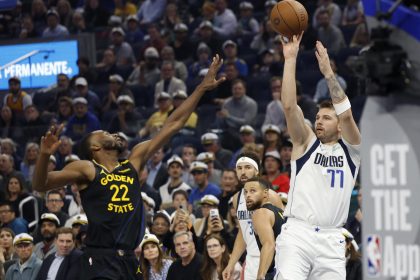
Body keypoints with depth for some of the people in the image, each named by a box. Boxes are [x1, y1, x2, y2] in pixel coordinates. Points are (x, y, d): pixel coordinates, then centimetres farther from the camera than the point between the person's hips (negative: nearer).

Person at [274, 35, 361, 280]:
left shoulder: (351, 149, 11)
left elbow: (346, 114, -7)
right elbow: (289, 106, -1)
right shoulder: (306, 143, 12)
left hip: (331, 240, 1)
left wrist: (328, 71, -9)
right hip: (297, 233, -1)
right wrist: (290, 59, -6)